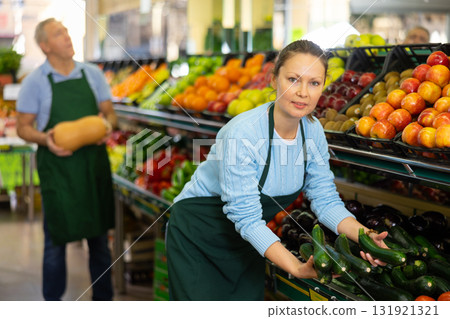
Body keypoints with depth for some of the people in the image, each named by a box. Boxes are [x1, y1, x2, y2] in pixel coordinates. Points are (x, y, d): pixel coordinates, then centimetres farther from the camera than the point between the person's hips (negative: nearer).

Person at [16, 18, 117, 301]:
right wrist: (45, 139, -19)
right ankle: (52, 303, 19)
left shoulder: (93, 74, 6)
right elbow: (23, 127, 0)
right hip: (57, 168, -3)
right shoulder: (36, 82, -3)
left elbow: (110, 113, 12)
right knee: (57, 237, 3)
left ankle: (103, 300, 26)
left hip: (94, 163, 3)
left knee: (99, 236, 11)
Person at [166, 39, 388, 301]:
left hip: (246, 239, 6)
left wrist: (365, 237, -22)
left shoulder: (312, 131, -9)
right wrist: (296, 268, -37)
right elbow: (246, 218, -30)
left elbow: (326, 199, -5)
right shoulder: (242, 133, -30)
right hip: (198, 233, -6)